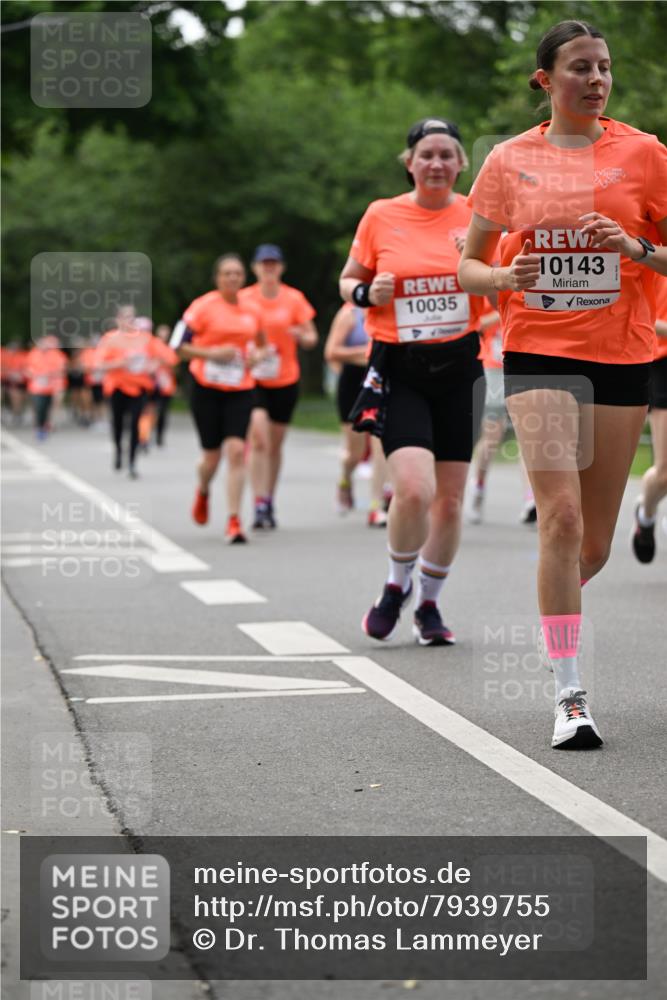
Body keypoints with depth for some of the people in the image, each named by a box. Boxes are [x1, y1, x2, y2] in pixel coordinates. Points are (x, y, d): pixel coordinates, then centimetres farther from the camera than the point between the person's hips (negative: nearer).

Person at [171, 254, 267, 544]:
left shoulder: (252, 310, 7)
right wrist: (212, 353, -17)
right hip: (206, 389, -2)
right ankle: (202, 492, 41)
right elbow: (179, 346, -7)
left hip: (240, 390, 2)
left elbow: (261, 344, 23)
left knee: (237, 449, -13)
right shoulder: (203, 307, -6)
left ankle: (234, 521, -10)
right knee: (212, 455, 4)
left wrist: (258, 355, 0)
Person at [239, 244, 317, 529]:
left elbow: (311, 339, 6)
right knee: (258, 438, -19)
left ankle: (269, 501, 25)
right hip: (252, 379, -2)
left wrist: (300, 335, -17)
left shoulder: (294, 298, 2)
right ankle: (260, 505, -21)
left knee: (275, 444, 10)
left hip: (285, 380, 2)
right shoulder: (243, 299, -1)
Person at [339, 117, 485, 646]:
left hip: (457, 368, 2)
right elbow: (349, 280, 12)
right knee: (414, 489, -18)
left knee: (450, 500, 5)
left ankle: (429, 603, 26)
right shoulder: (381, 216, 0)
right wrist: (367, 292, -11)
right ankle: (397, 586, 9)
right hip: (398, 369, -2)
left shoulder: (475, 216, 1)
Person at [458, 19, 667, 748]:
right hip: (538, 354, -1)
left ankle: (555, 611, 41)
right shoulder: (510, 160, 5)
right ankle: (569, 697, -14)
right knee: (561, 518, -17)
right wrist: (506, 275, -11)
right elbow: (467, 266, 10)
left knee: (594, 543, 7)